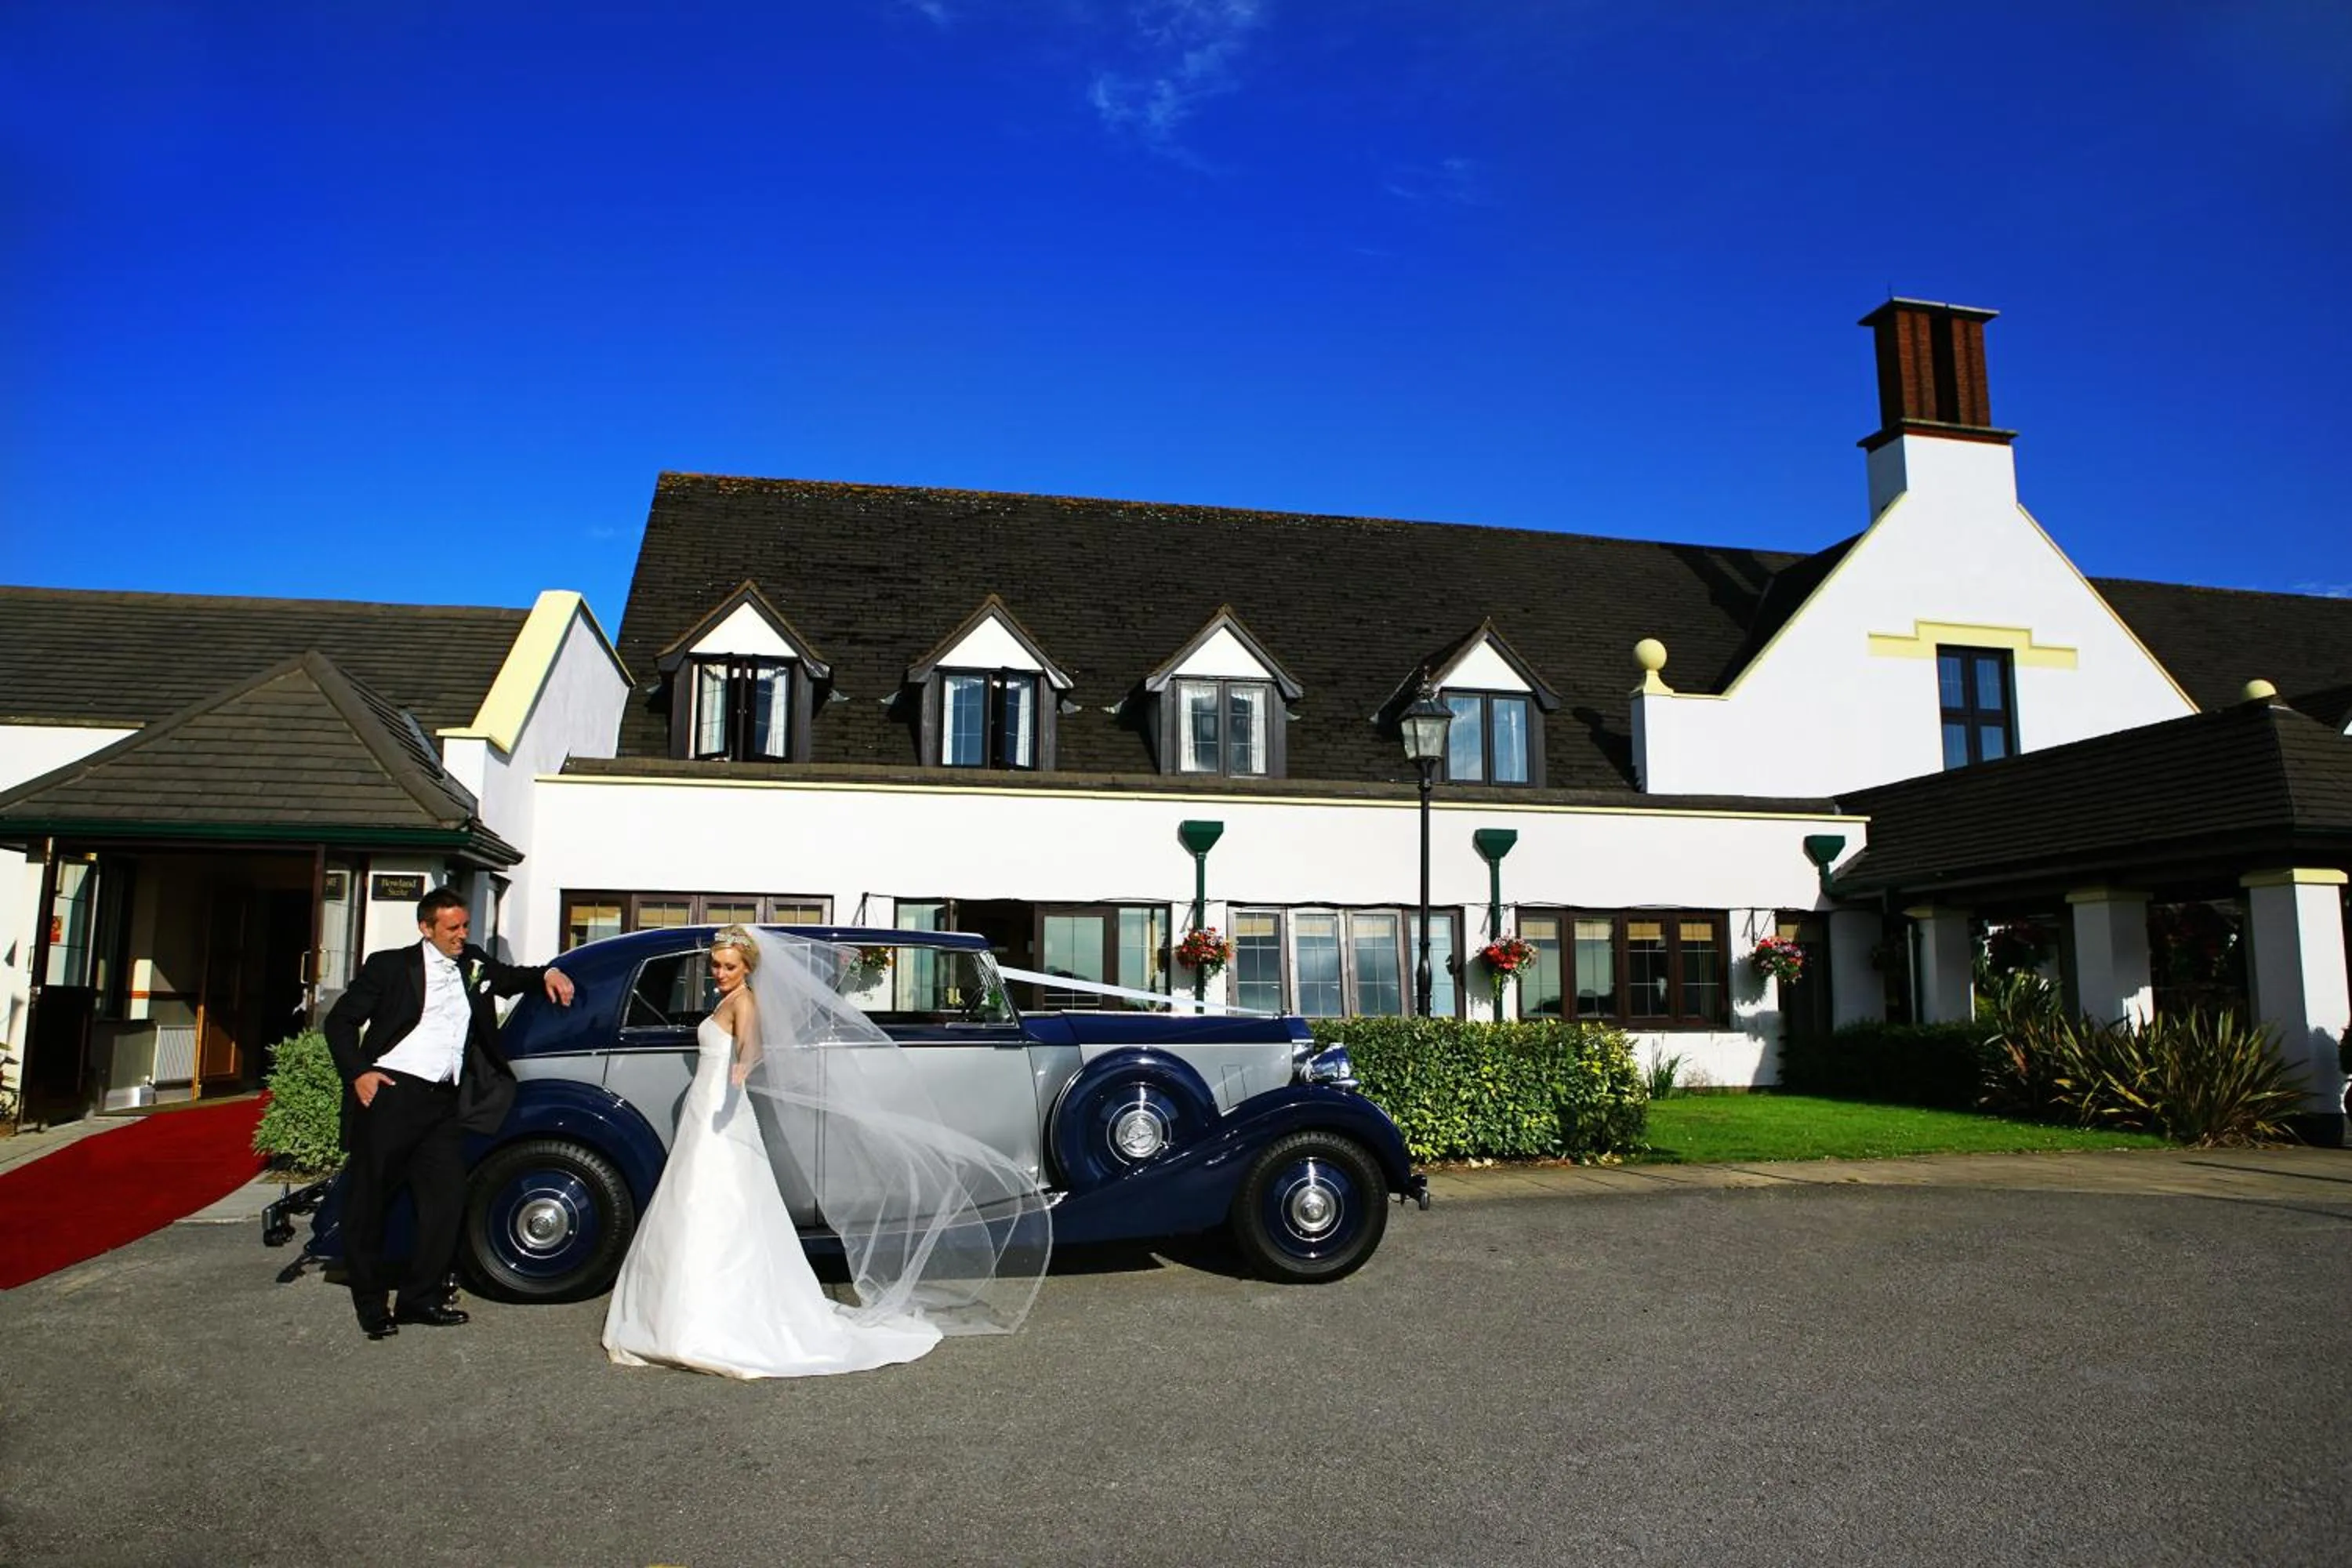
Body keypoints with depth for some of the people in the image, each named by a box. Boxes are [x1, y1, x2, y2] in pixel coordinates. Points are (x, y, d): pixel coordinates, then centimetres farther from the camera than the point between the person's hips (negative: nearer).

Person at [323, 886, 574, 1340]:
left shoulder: (474, 965, 14)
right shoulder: (390, 966, 1)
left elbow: (511, 977, 31)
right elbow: (341, 1020, 3)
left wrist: (547, 974, 9)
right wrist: (357, 1073, -9)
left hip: (443, 1102, 5)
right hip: (390, 1093, -5)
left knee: (446, 1200, 4)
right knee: (368, 1200, 2)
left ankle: (421, 1298, 15)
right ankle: (371, 1304, 14)